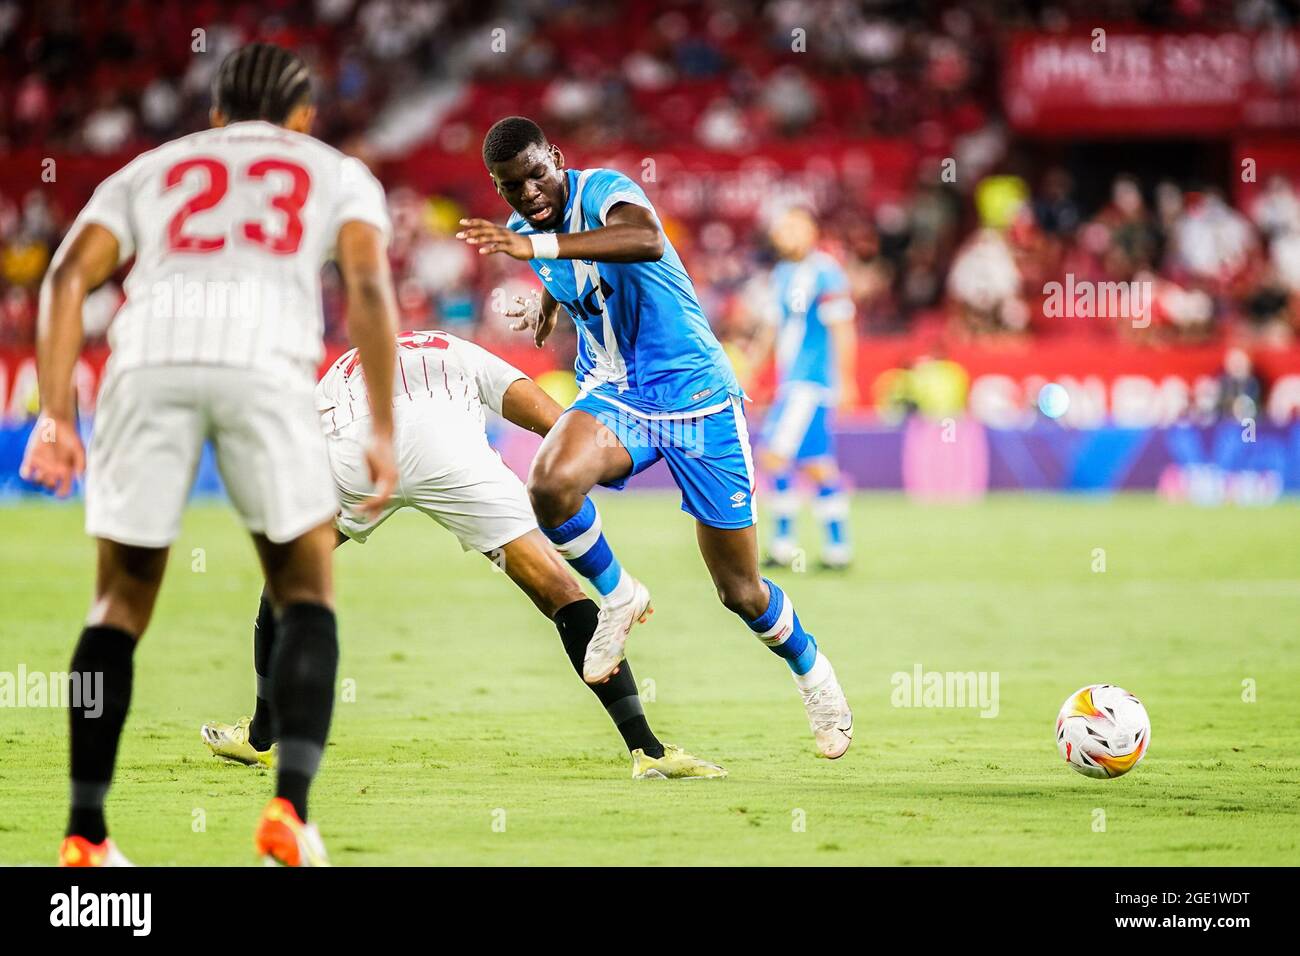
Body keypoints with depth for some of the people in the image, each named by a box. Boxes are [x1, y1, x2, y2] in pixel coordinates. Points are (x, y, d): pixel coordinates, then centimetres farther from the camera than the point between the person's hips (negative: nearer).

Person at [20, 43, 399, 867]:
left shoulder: (150, 170, 33)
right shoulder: (339, 173, 28)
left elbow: (69, 277, 15)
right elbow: (369, 287, 8)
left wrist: (56, 415, 10)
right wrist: (383, 430, 7)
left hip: (151, 360, 2)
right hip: (266, 363, -2)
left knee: (121, 605, 14)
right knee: (306, 596, 14)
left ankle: (85, 832, 8)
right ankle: (290, 806, -4)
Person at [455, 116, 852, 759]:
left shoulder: (604, 191, -20)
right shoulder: (523, 230, 1)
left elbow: (646, 239, -45)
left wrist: (538, 245, -54)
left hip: (697, 394, -5)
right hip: (613, 394, 5)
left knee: (740, 590, 2)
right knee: (551, 483, -31)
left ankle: (810, 669, 33)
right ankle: (617, 597, -3)